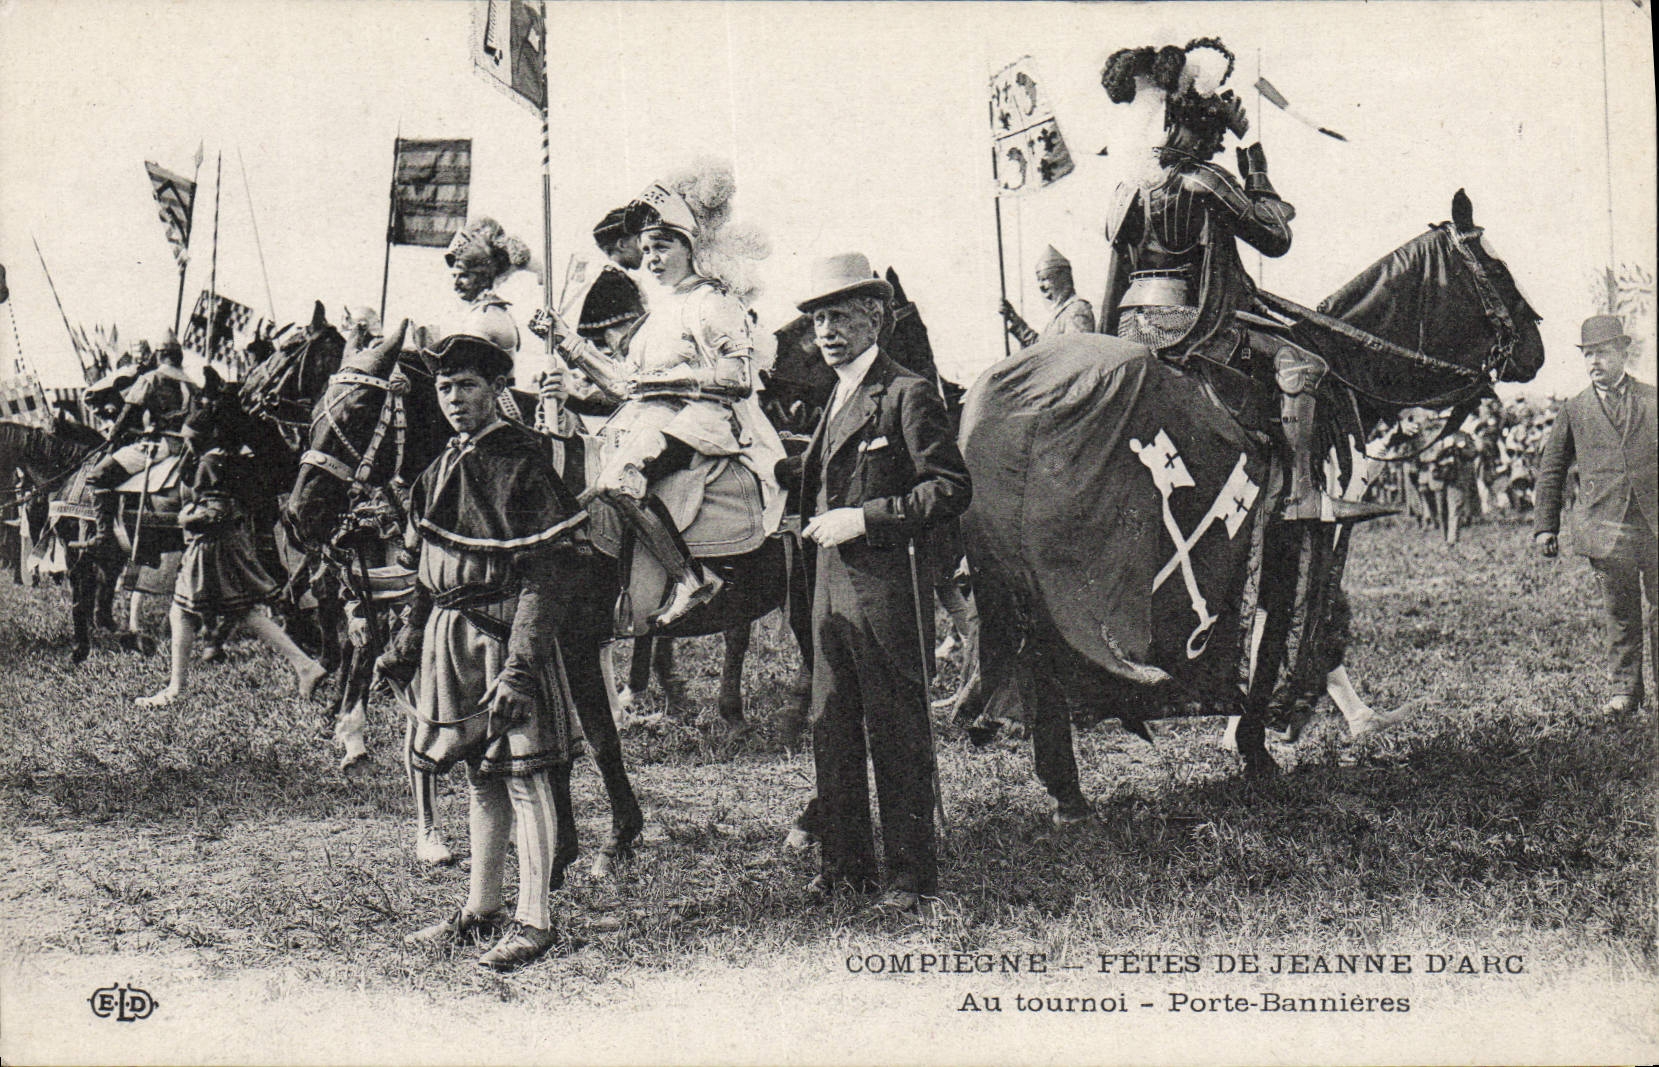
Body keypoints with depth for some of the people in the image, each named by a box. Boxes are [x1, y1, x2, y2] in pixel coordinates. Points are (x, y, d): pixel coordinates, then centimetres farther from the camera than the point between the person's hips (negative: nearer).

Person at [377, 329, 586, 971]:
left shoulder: (523, 464, -11)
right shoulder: (444, 467, 13)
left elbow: (541, 577, -16)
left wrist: (520, 665, -22)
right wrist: (409, 640, 17)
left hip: (506, 630, -8)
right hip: (450, 633, 8)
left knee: (524, 775, -4)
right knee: (480, 775, 15)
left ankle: (534, 920, 3)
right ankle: (480, 911, 24)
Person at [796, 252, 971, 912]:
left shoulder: (907, 395, -9)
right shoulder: (835, 400, 19)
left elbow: (950, 490, -14)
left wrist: (864, 518, -17)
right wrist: (818, 520, 11)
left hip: (887, 582, -8)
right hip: (831, 581, 8)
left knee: (897, 733, -2)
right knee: (830, 728, 11)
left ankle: (911, 872, 7)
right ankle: (844, 863, 21)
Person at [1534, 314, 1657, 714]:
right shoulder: (1574, 410, 9)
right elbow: (1551, 471, 13)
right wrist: (1545, 526, 6)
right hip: (1606, 528, 0)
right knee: (1621, 617, 5)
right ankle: (1625, 689, 16)